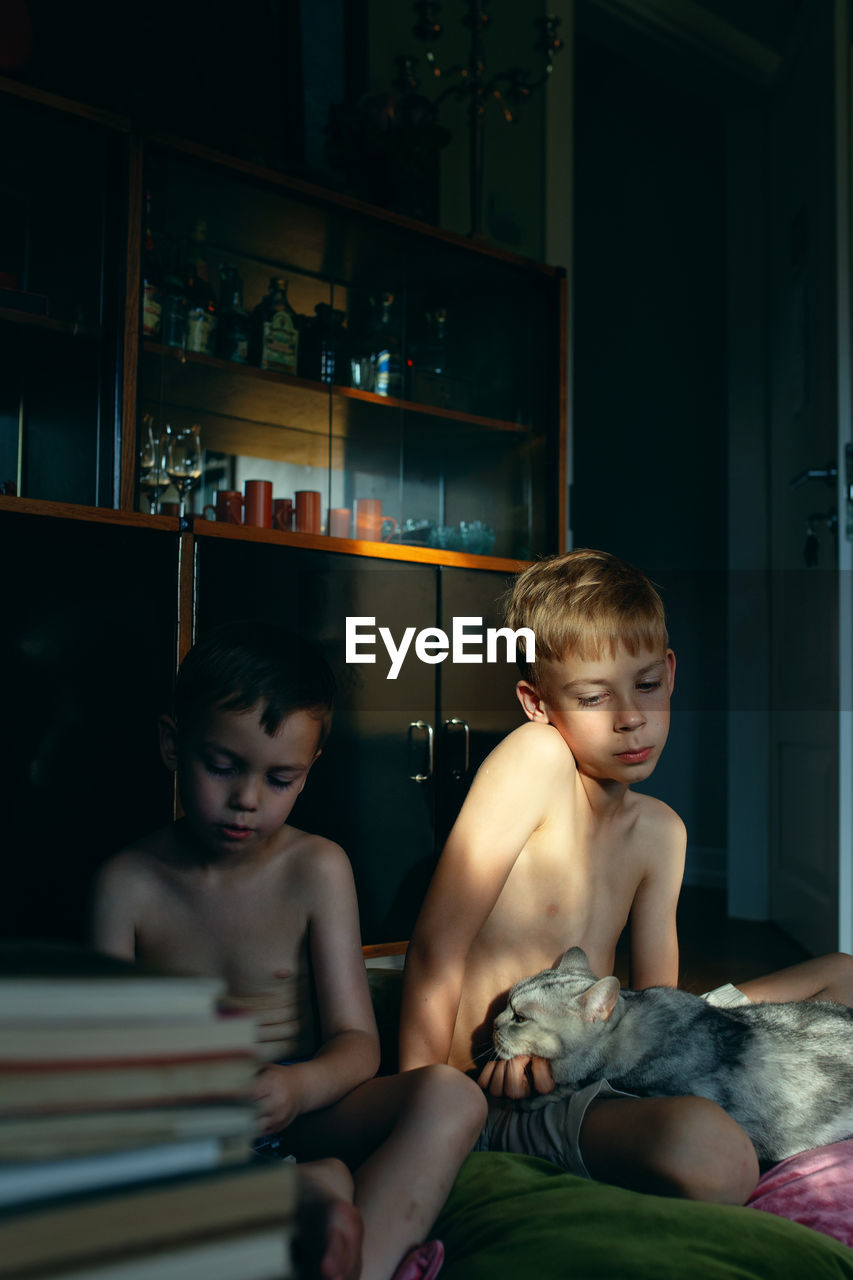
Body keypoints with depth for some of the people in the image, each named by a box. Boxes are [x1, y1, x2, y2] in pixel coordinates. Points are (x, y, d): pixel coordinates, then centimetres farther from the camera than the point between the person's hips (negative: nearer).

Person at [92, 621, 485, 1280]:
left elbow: (357, 1044, -5)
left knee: (450, 1097, -27)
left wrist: (298, 1088, -31)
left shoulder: (317, 869, -1)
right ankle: (314, 1189, -26)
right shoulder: (128, 883, -2)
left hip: (300, 1120, 0)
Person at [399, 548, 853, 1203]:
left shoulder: (660, 831, 6)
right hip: (504, 1102, -8)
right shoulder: (536, 758, -16)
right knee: (706, 1149, -39)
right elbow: (436, 950, -19)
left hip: (609, 1072, 8)